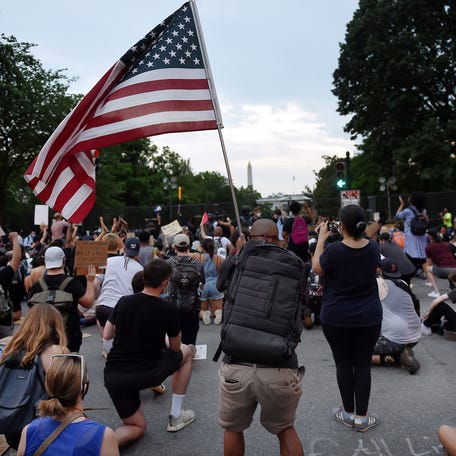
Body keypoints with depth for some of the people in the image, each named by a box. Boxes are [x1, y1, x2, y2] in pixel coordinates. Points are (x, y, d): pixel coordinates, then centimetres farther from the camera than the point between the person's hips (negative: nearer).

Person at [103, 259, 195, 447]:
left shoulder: (124, 302, 0)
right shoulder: (169, 309, -10)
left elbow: (106, 335, 11)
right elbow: (175, 348, 3)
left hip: (112, 376, 5)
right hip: (146, 374, -4)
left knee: (138, 427, 24)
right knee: (187, 351, 22)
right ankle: (176, 416, 24)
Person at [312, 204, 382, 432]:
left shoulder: (333, 250, -21)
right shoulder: (373, 247, -7)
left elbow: (317, 268, -2)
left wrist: (321, 238, 1)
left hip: (337, 319, -3)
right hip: (369, 317, 3)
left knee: (344, 364, 12)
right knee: (363, 365, 11)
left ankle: (348, 413, 27)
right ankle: (361, 417, 20)